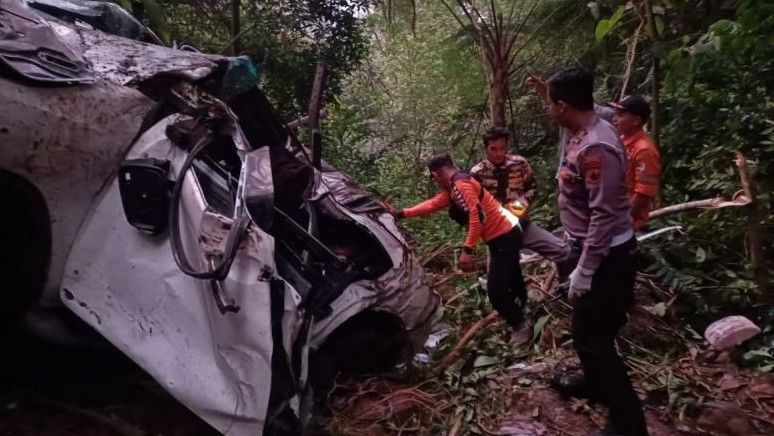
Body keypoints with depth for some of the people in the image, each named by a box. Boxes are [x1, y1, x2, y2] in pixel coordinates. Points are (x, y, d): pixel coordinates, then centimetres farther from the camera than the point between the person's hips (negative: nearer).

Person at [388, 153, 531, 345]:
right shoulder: (453, 188, 12)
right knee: (507, 281, 25)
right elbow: (432, 204, 12)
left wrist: (467, 250, -31)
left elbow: (476, 215, -30)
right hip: (503, 234, 11)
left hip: (504, 235, -11)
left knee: (496, 290, -7)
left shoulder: (460, 183, -21)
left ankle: (520, 326, 12)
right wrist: (400, 213, 9)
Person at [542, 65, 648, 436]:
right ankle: (594, 381, 50)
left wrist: (584, 271, -23)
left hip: (605, 256, -10)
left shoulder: (596, 149, -28)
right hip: (590, 248, 10)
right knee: (584, 328, 26)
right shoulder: (581, 134, 1)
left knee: (595, 337, 2)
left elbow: (604, 216, -27)